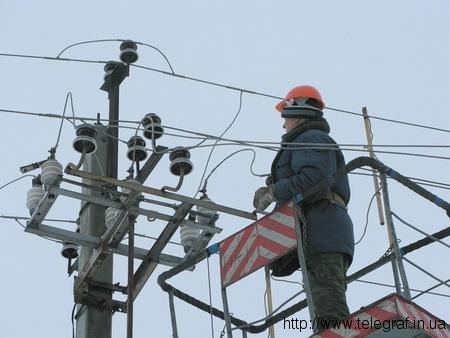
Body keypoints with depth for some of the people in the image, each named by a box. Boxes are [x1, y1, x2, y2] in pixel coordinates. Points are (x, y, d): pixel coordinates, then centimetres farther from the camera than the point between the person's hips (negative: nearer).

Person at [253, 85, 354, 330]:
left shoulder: (310, 139, 3)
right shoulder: (317, 142, 35)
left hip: (321, 234, -10)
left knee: (330, 310, -21)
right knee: (327, 309, 2)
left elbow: (314, 178, -18)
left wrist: (274, 191, -9)